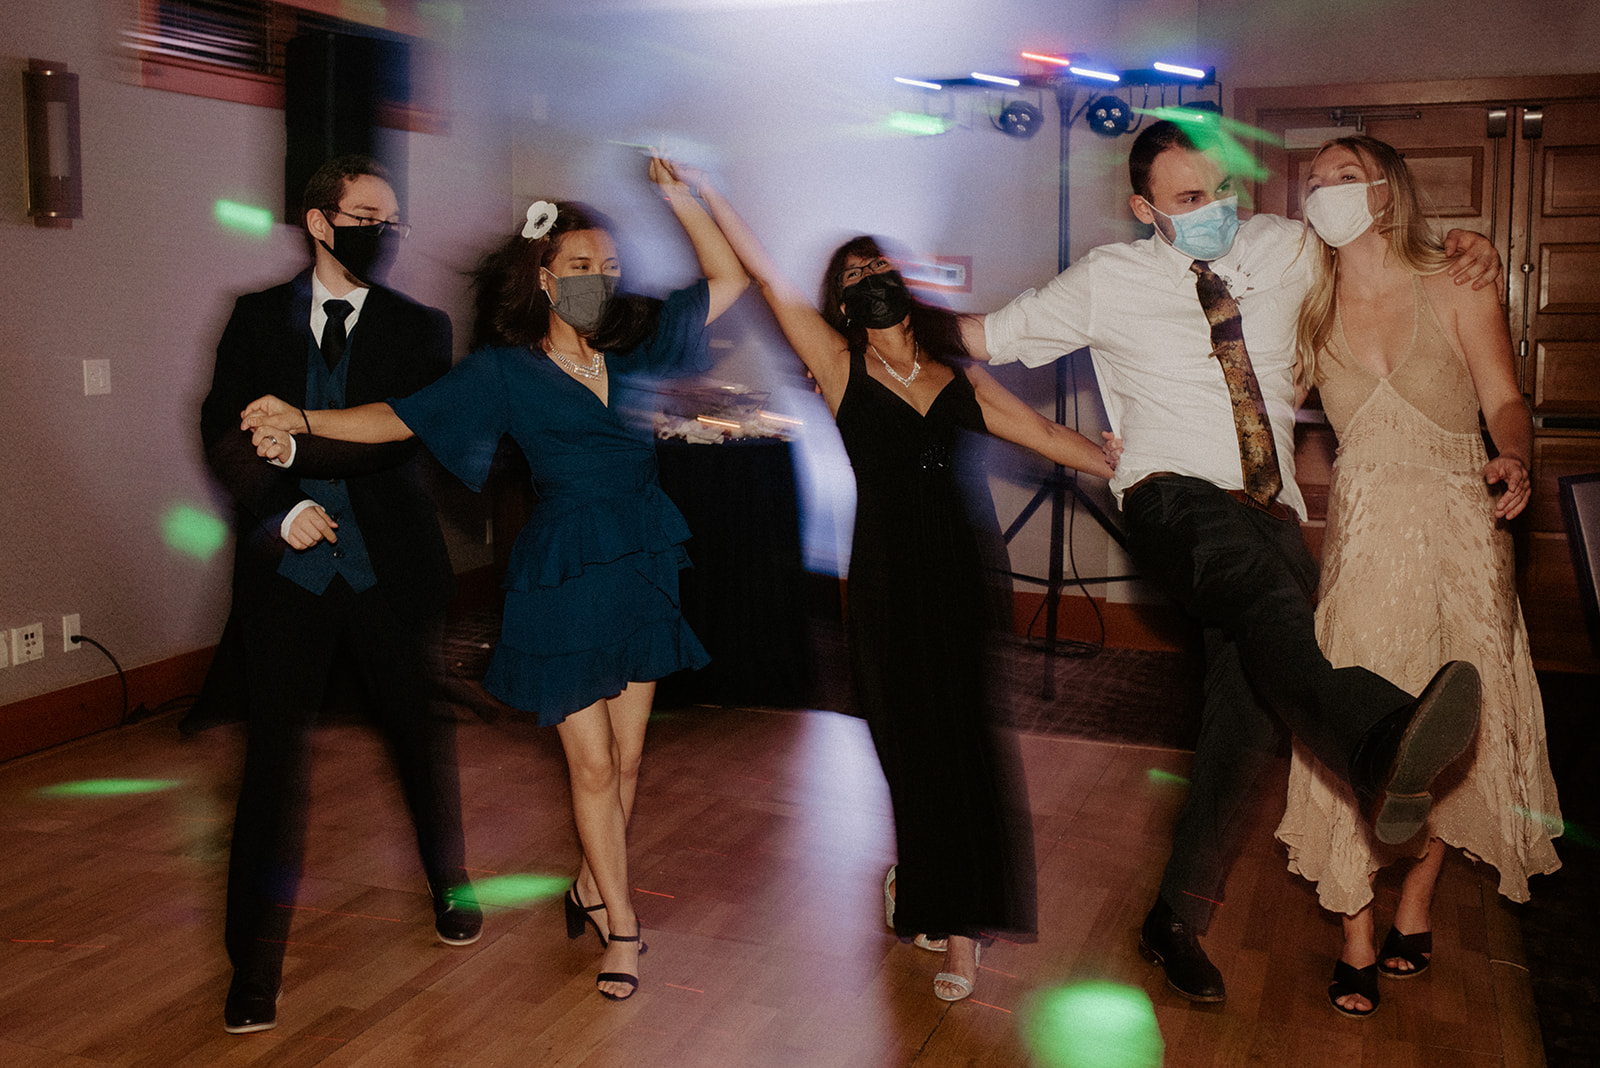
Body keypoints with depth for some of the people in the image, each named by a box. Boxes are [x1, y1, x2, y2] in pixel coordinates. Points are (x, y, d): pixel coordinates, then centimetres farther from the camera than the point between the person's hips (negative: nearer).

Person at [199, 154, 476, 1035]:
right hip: (288, 566, 0)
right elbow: (222, 431, 2)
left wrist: (299, 441, -20)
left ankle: (450, 885, 38)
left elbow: (403, 435, -10)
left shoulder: (420, 328, 4)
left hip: (391, 567, 1)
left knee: (423, 734, 13)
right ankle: (255, 966, 10)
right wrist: (281, 508, -13)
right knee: (275, 755, 0)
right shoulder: (258, 318, 7)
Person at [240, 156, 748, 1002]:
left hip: (643, 569, 4)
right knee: (590, 762, -1)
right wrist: (304, 420, -24)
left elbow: (727, 279, 10)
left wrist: (676, 194, 1)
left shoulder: (635, 350, 8)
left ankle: (591, 887, 31)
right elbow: (404, 417, -10)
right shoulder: (506, 370, -2)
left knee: (627, 756, 10)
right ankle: (620, 925, 15)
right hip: (563, 578, -4)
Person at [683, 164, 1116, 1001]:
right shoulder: (841, 368, 5)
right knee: (913, 746, 3)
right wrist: (702, 188, -4)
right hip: (891, 580, -2)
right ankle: (921, 891, 26)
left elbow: (1050, 437, 16)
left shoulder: (963, 380, 13)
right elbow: (769, 278, -1)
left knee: (977, 746, -1)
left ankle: (958, 925, 10)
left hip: (972, 579, 2)